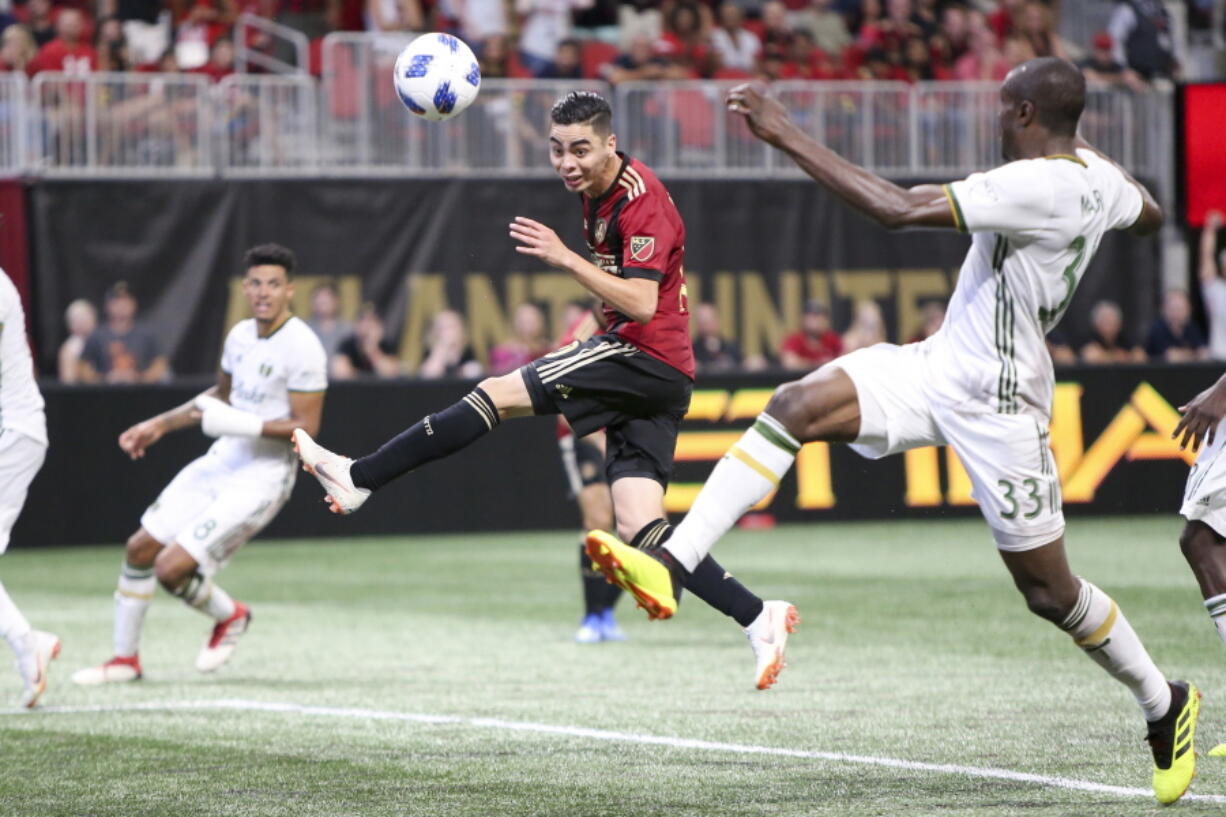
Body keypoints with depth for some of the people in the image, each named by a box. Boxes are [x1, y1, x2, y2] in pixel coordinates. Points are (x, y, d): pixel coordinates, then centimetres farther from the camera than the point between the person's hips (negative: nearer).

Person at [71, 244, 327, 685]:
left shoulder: (301, 348, -18)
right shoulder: (240, 335, 7)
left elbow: (306, 428, -19)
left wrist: (240, 425, -27)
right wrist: (160, 424, 22)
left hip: (261, 478, -8)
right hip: (221, 462, 8)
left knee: (171, 569, -15)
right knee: (140, 548, 7)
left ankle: (229, 615, 16)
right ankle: (125, 658, 22)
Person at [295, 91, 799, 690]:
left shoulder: (641, 201, -14)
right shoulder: (596, 191, 16)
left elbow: (642, 304, -23)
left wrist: (566, 259, -26)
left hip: (647, 358, -10)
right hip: (651, 375, 10)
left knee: (499, 393, -13)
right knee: (638, 529, -2)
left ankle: (358, 479, -10)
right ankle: (758, 618, -6)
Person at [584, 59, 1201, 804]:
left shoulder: (1038, 185, -25)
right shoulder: (1097, 177, 4)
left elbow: (900, 209, -32)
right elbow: (1150, 215, 29)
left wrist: (789, 136, -29)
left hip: (997, 405, -9)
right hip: (940, 366, 9)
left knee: (1049, 590, 4)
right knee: (796, 406, -14)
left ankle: (1166, 706, 29)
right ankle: (671, 567, -24)